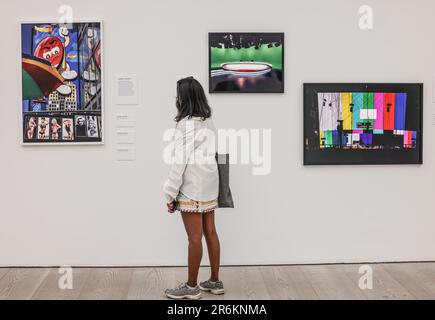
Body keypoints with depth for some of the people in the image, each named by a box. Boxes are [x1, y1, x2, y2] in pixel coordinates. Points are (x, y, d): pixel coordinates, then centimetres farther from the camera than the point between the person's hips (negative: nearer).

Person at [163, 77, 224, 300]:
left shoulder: (186, 124, -15)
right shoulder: (208, 122, 8)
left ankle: (191, 287, 10)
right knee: (210, 233, 13)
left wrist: (170, 193, -10)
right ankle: (215, 281, 22)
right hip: (208, 185, 8)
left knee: (194, 238, 0)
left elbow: (180, 161, -16)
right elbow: (206, 155, 9)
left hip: (191, 188, -8)